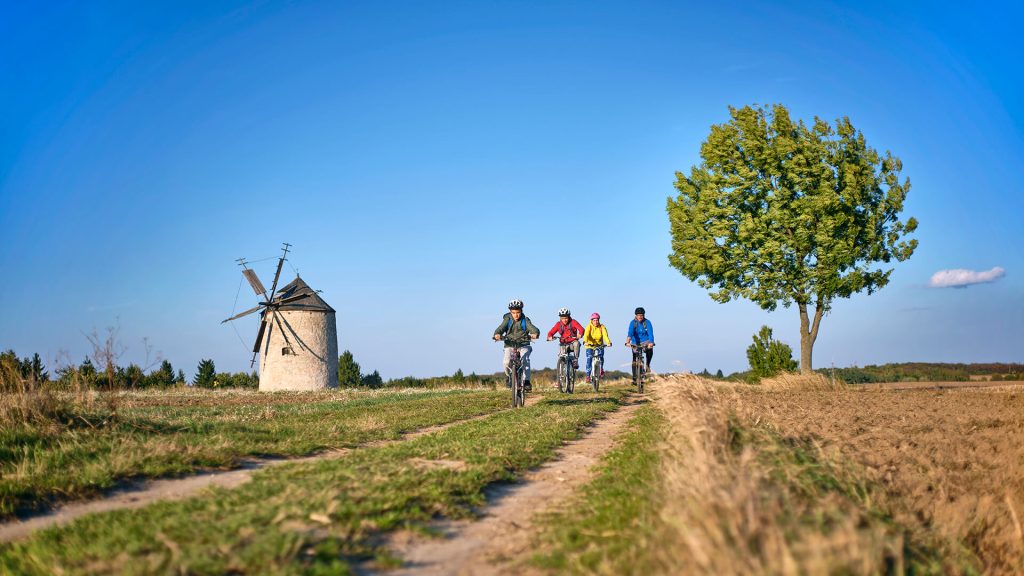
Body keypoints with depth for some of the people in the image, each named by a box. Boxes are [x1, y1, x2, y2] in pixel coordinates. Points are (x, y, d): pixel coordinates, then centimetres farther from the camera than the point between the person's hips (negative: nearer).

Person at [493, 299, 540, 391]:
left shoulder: (525, 320, -3)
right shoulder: (507, 320, -1)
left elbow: (533, 328, -16)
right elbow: (501, 328, -15)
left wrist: (535, 334, -40)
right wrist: (497, 334, -38)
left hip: (523, 345, 0)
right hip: (510, 345, 0)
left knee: (525, 360, -28)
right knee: (507, 362, -23)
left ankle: (526, 381, -21)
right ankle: (508, 375, 10)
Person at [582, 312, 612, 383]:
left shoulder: (602, 327, -7)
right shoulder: (589, 327, -11)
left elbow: (605, 335, -22)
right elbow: (586, 335, -27)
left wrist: (608, 342, -42)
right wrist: (585, 342, -48)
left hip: (599, 345, 1)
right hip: (590, 346, -1)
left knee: (601, 355, -23)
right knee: (589, 357, -21)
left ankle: (601, 368, 6)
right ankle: (588, 375, -15)